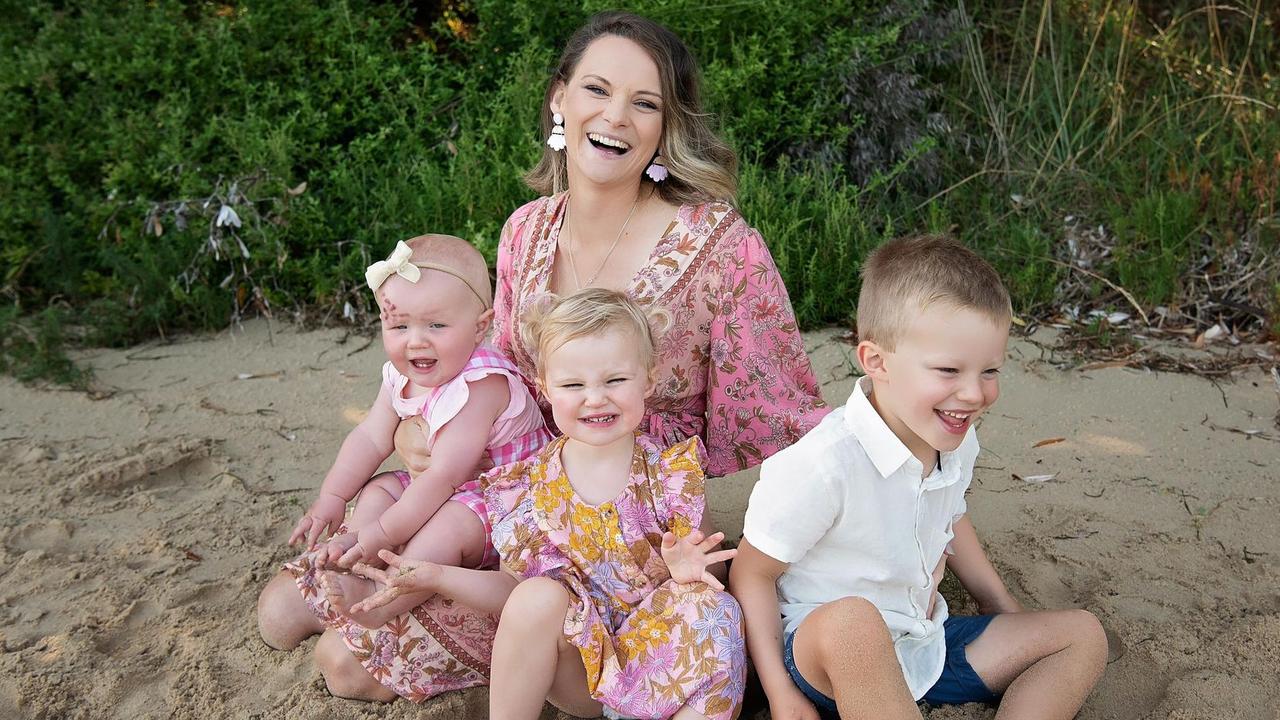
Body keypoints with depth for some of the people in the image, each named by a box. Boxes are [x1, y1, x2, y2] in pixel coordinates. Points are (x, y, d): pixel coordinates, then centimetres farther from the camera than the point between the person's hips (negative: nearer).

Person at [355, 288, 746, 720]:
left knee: (712, 609, -29)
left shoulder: (672, 474, -7)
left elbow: (712, 572, -3)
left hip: (657, 649, -1)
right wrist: (438, 578, -9)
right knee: (539, 596, -28)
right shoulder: (527, 486, -3)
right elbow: (517, 587, 4)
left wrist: (686, 572, -26)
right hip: (573, 675, 1)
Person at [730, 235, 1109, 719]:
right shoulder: (823, 466, -27)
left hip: (927, 646, 8)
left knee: (1082, 635, 5)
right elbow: (752, 572, -18)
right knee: (851, 621, -42)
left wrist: (1003, 608, 20)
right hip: (827, 659, -8)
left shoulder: (954, 442, -2)